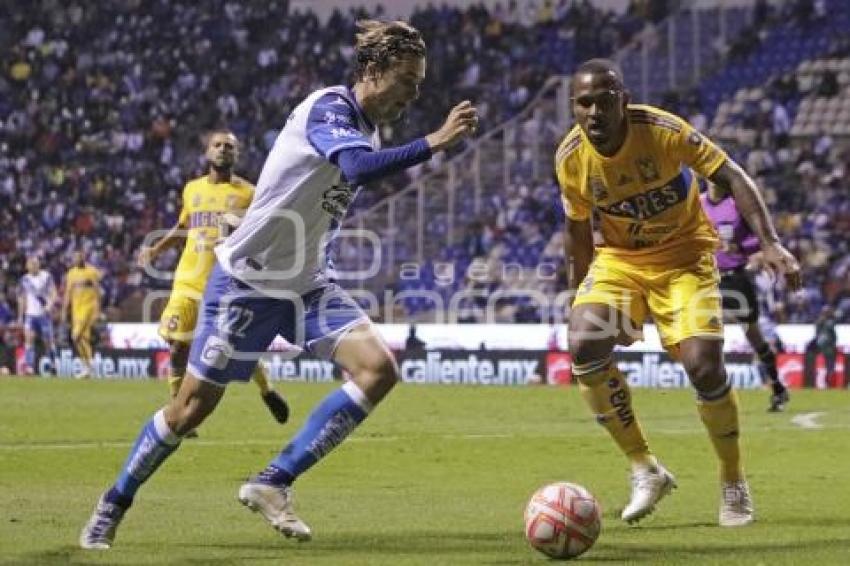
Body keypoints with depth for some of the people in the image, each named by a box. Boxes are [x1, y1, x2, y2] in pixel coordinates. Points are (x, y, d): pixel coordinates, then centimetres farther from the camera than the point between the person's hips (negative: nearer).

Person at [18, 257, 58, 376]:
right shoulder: (25, 279, 8)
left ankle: (55, 365, 22)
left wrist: (50, 305, -22)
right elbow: (22, 298, 15)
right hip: (30, 314, 2)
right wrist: (20, 316, 13)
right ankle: (29, 367, -19)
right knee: (28, 338, -15)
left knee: (49, 341, 3)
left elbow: (53, 293, -4)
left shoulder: (47, 276, -1)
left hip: (44, 314, -2)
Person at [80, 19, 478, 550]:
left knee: (379, 368, -15)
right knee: (193, 407, 0)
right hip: (248, 281, -7)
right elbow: (358, 167, -40)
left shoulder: (367, 128, 7)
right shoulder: (328, 107, -19)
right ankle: (112, 507, 23)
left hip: (308, 284, 7)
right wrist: (434, 143, -44)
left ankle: (272, 485, -9)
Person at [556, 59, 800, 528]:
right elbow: (578, 227, 3)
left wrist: (769, 242, -31)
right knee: (583, 346, -21)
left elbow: (732, 177, -21)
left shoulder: (663, 131, -24)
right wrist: (579, 294, 9)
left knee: (703, 364, -19)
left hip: (683, 254, -3)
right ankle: (645, 471, -5)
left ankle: (734, 484, 6)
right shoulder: (570, 157, -14)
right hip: (619, 258, 3)